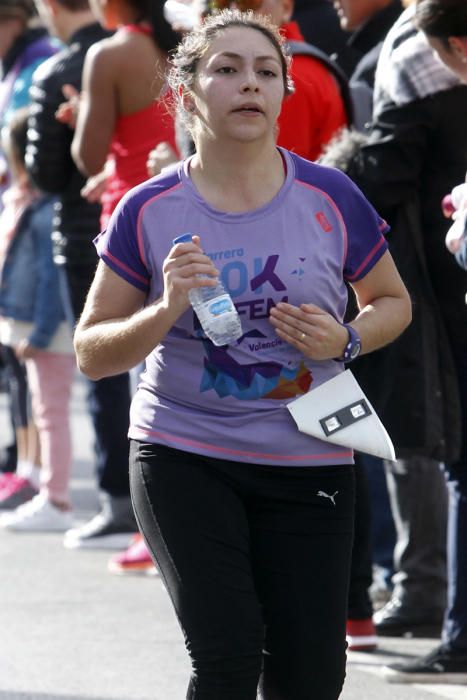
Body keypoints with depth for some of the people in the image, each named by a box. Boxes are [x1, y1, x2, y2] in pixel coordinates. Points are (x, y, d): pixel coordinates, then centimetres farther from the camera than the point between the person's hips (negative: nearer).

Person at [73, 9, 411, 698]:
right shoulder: (149, 213, -4)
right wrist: (167, 311, -18)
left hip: (308, 462, 1)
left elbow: (392, 301, 13)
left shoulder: (330, 199, -3)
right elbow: (92, 352, 1)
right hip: (183, 457, -1)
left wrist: (345, 340, -9)